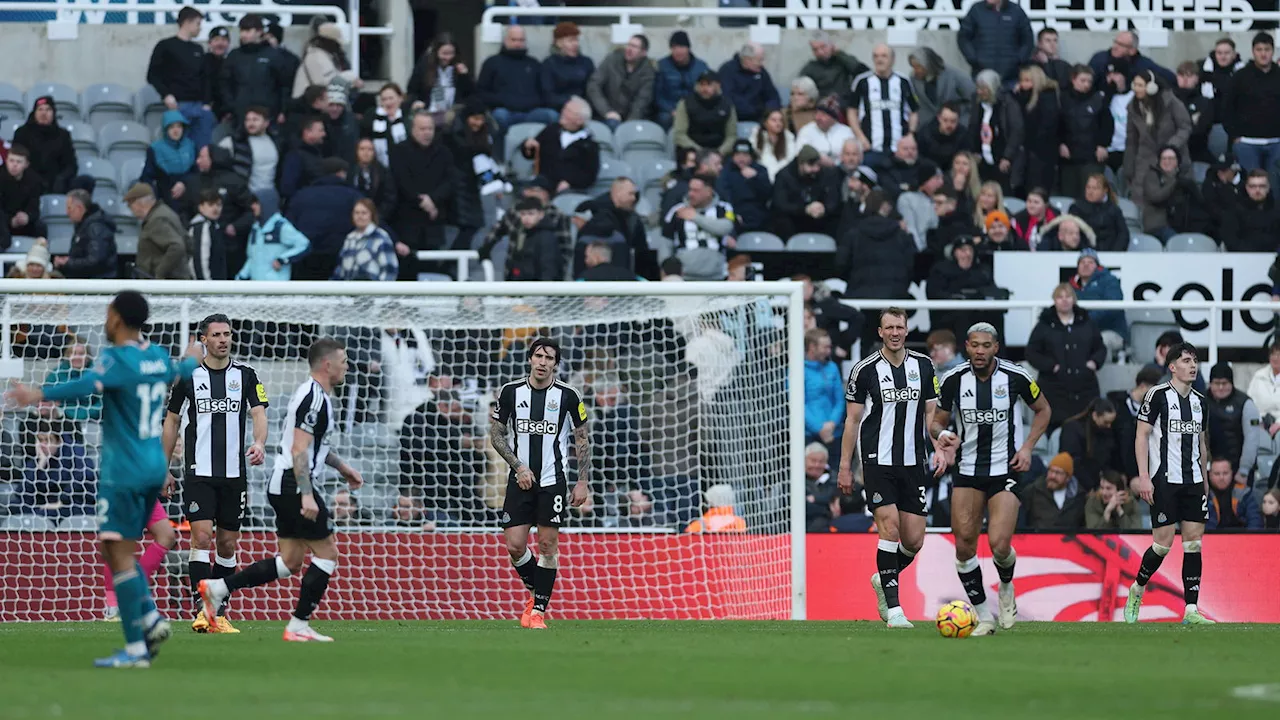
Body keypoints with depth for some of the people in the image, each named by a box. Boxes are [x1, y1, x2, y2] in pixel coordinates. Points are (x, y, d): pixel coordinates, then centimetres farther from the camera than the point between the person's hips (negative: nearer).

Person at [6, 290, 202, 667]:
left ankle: (135, 648, -14)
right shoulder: (158, 357, 11)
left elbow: (89, 385, -33)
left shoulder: (118, 358, -13)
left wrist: (40, 394, -42)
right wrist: (192, 359, 59)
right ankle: (151, 618, 3)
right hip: (154, 468, 8)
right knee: (117, 550, 18)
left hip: (124, 471, -8)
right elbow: (181, 371, 35)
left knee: (119, 553, -9)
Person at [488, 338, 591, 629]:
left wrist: (583, 482, -3)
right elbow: (496, 434, 7)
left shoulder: (568, 396, -2)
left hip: (553, 480, -2)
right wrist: (519, 466, -5)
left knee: (548, 544, -3)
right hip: (520, 481, 2)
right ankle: (535, 592, 21)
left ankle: (539, 610, 4)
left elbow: (583, 439, 4)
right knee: (514, 546, -4)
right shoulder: (510, 392, 1)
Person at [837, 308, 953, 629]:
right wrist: (845, 467, -1)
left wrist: (940, 445, -5)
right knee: (889, 527, -16)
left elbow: (931, 413, 13)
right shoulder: (864, 370, -2)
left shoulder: (923, 366, 7)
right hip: (878, 461, -4)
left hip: (913, 463, 4)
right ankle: (894, 608, -12)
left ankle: (884, 580, 32)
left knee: (914, 540, 2)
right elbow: (852, 420, 2)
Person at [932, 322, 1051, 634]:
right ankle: (984, 616, 10)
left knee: (999, 544, -16)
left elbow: (1043, 410, 8)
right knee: (964, 546, -5)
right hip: (967, 469, 2)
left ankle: (1006, 587, 19)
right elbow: (937, 421, 8)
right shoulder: (954, 380, -4)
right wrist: (942, 434, -17)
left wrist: (1027, 447, -4)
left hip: (1006, 468, -2)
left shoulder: (1015, 377, -9)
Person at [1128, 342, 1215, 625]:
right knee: (1163, 543, -8)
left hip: (1193, 482, 6)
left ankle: (1191, 610, -1)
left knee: (1194, 542, -1)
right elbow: (1141, 436, -7)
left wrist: (1205, 482, 19)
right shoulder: (1158, 395, -6)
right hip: (1164, 481, -6)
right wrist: (1143, 477, -15)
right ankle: (1137, 590, 17)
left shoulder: (1199, 401, 13)